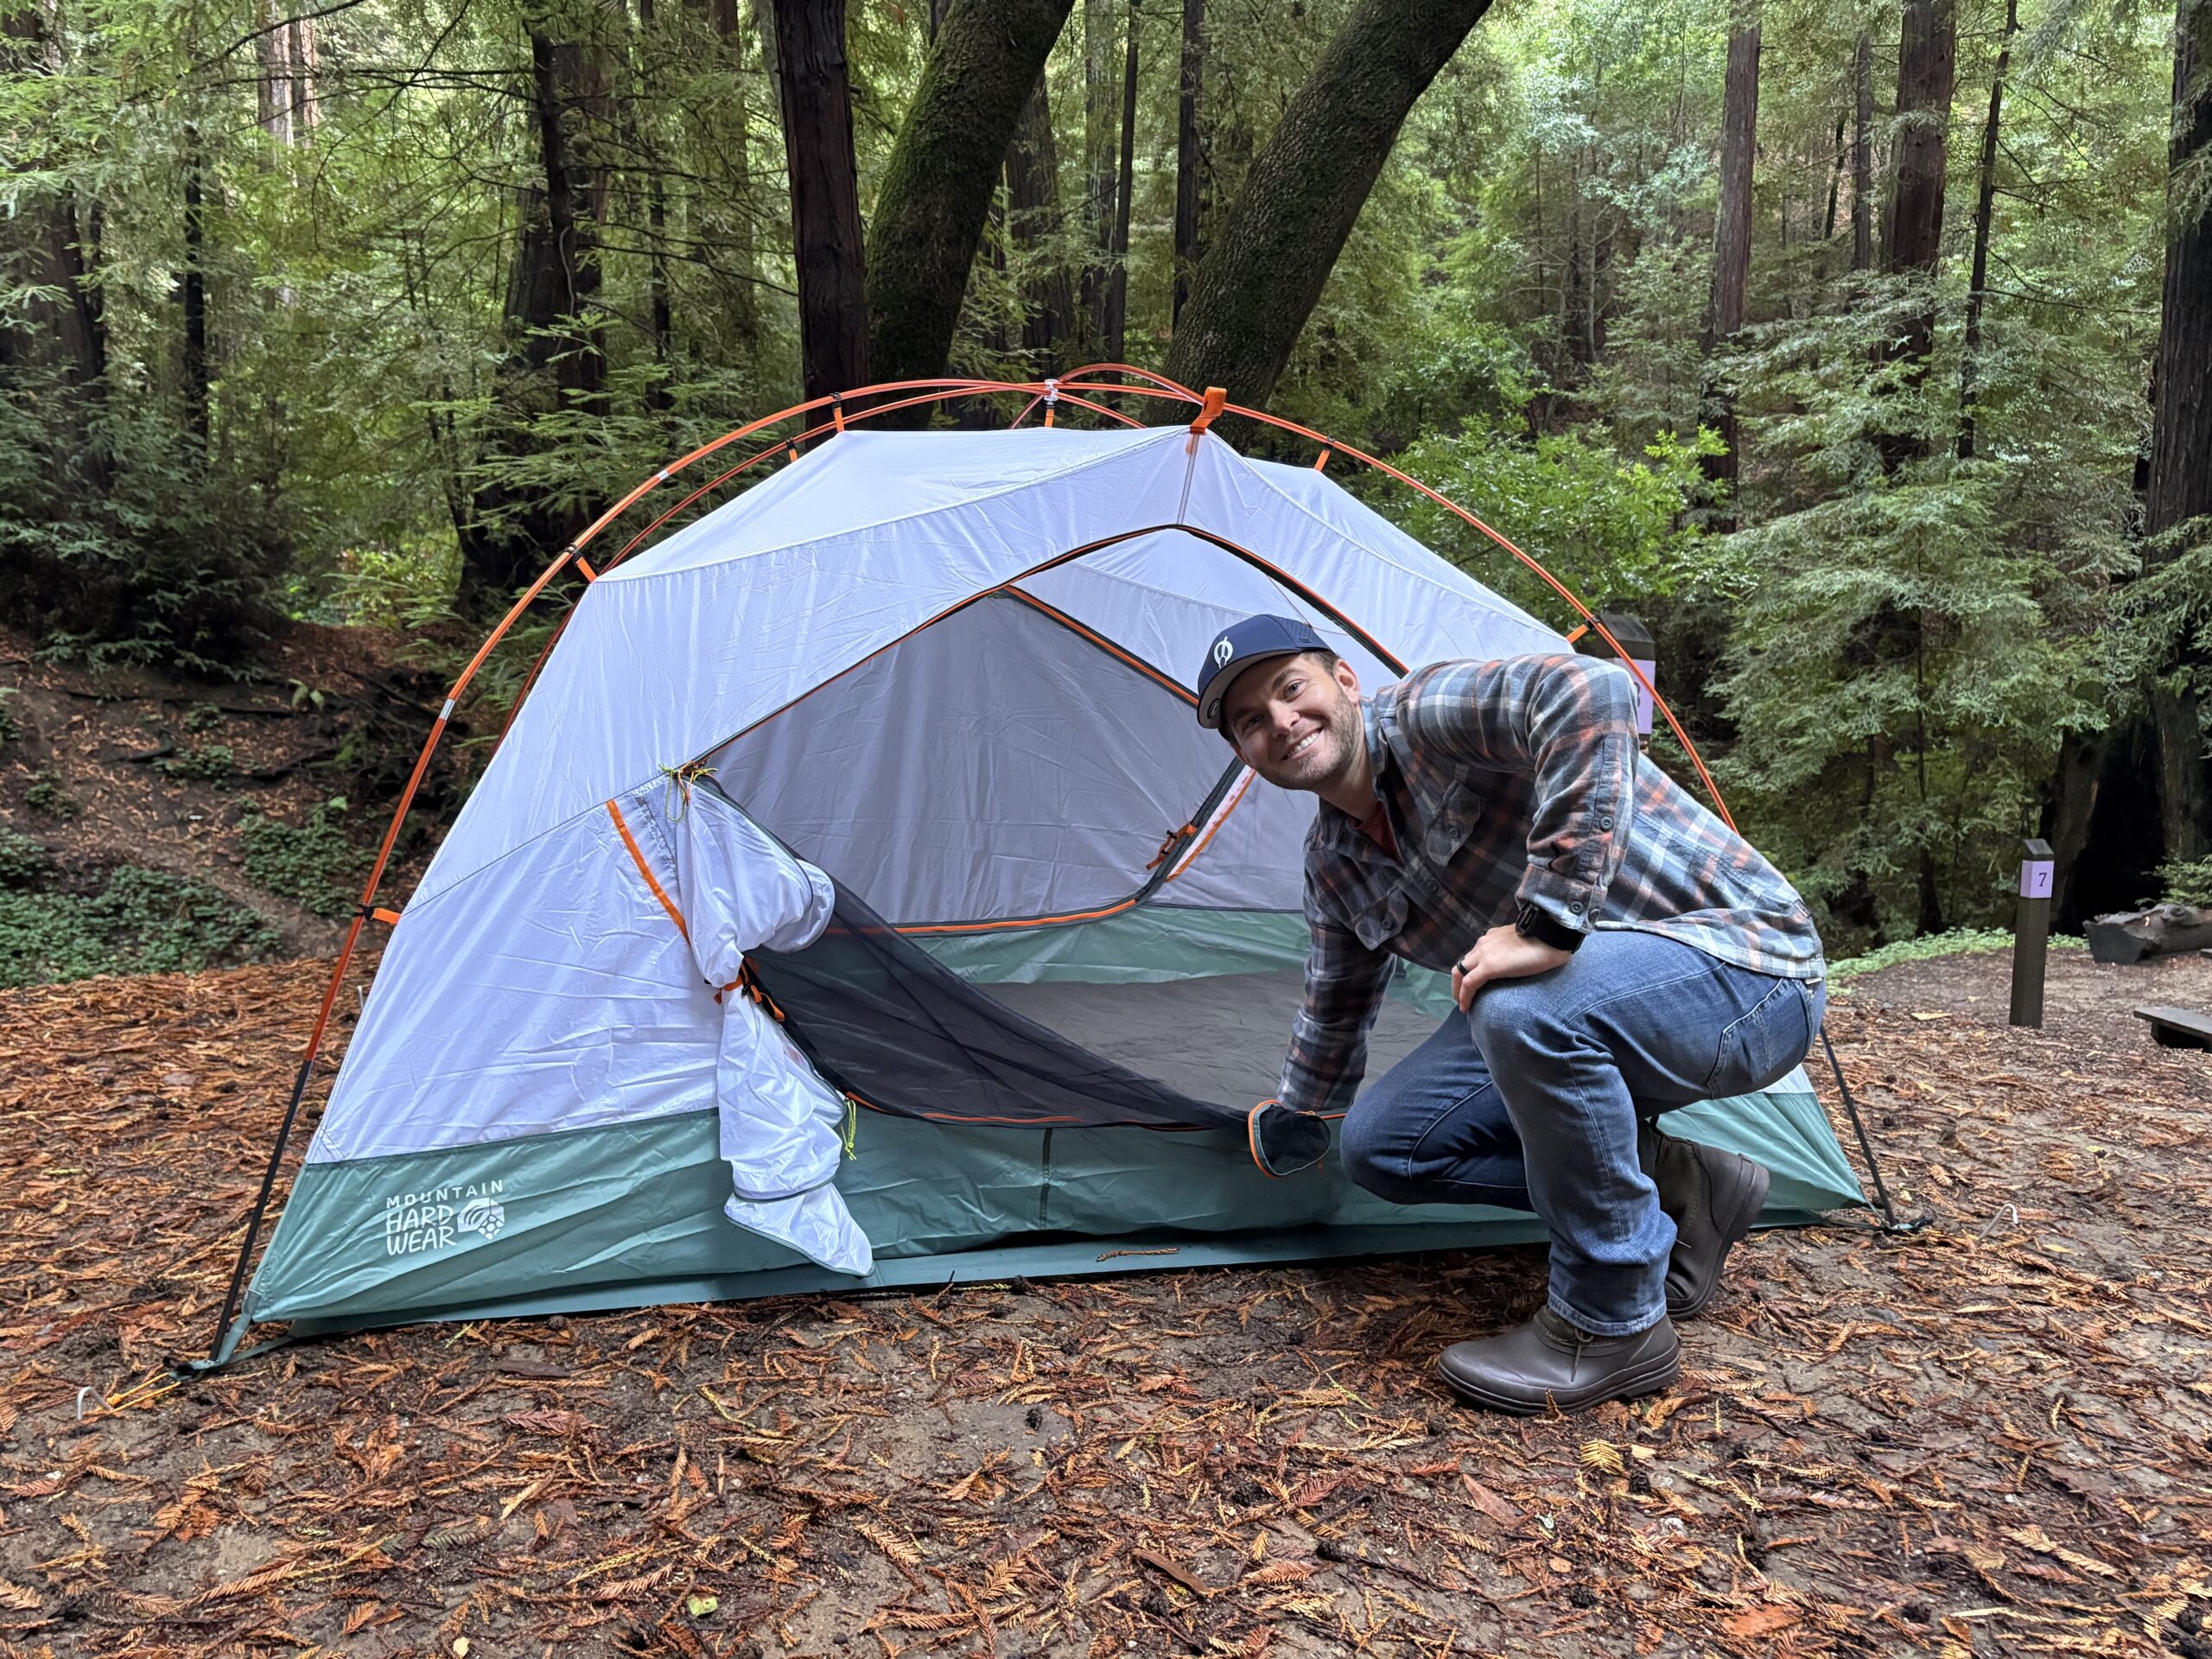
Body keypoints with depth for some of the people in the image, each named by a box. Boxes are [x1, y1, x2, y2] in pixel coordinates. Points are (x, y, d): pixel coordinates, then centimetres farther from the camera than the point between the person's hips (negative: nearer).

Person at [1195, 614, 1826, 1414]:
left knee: (1528, 1008, -38)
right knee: (1381, 1145, 0)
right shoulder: (1333, 860, 5)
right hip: (1582, 1002, 9)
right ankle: (1676, 1188, 8)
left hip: (1746, 965, -8)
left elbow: (1591, 691, -42)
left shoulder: (1428, 717, -21)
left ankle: (1612, 1326, -17)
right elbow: (1336, 1009, 21)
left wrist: (1549, 924, -41)